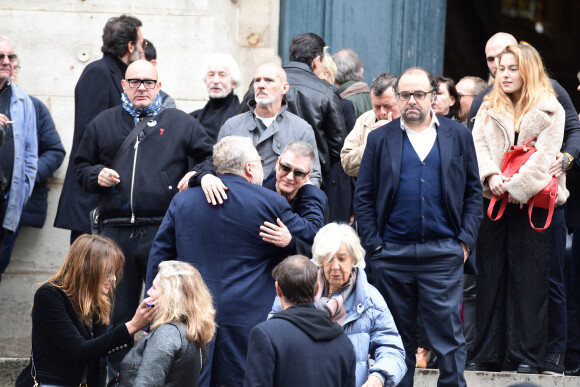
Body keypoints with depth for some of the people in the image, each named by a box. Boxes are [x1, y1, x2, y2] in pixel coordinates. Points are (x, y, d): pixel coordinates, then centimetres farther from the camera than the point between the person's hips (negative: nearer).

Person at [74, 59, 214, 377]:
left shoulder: (180, 122, 9)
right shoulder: (104, 124, 15)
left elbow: (212, 156, 10)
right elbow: (81, 166, 22)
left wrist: (198, 174, -9)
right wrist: (96, 175, 1)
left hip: (164, 231, -2)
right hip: (117, 232, 2)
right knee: (115, 309, 5)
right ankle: (113, 375, 14)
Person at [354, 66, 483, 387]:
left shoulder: (458, 136, 9)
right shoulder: (380, 138, 8)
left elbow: (473, 192, 9)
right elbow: (363, 197, 6)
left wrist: (466, 240, -1)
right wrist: (373, 244, -3)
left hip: (443, 253, -1)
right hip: (392, 254, 1)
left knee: (448, 334, -3)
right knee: (398, 337, 7)